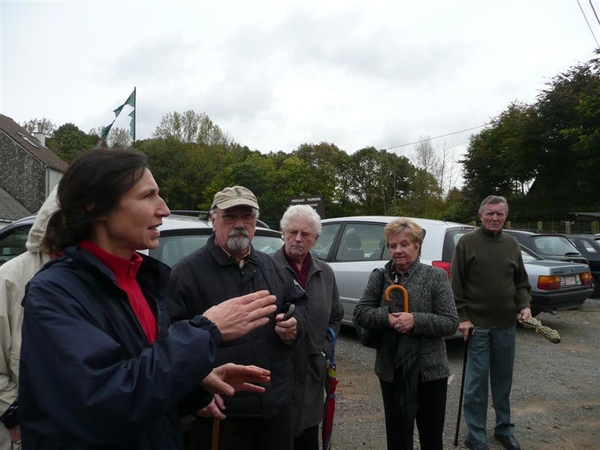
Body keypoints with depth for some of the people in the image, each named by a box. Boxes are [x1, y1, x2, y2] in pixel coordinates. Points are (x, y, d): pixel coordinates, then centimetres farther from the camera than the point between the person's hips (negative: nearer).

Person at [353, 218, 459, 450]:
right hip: (391, 370, 2)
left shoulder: (435, 276, -7)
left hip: (429, 369, -1)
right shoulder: (379, 276, 0)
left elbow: (451, 323, -9)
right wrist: (387, 318, -19)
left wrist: (416, 321, -23)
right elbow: (360, 313, -2)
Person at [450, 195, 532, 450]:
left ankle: (504, 429, 33)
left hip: (506, 324, 4)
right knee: (477, 381, 2)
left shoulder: (512, 244, 8)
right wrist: (462, 317, -10)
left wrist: (524, 305, -2)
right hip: (477, 324, -4)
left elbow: (521, 282, 14)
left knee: (503, 380, 16)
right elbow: (457, 284, -5)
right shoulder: (467, 243, -5)